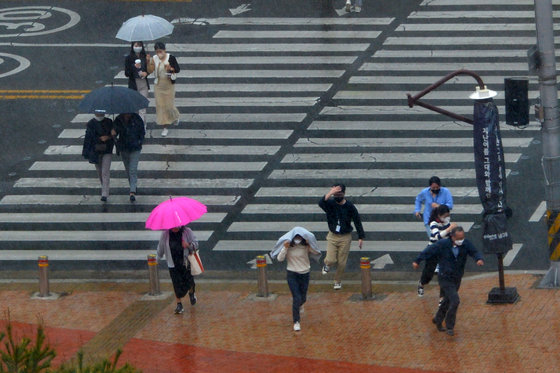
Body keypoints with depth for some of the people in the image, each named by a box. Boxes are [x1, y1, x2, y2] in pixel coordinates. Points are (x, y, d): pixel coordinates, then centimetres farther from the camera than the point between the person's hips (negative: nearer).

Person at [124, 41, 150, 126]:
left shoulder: (144, 57, 3)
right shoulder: (129, 58, -5)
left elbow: (148, 70, 12)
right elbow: (126, 74, -7)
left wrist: (146, 73, -10)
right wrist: (134, 67, -21)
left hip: (143, 84, 1)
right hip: (134, 84, -1)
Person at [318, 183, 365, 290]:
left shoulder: (350, 206, -7)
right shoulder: (330, 203, -7)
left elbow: (357, 221, -1)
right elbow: (321, 203, -30)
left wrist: (361, 237, -3)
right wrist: (330, 193, -42)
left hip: (345, 238, 0)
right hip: (332, 236, 0)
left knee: (341, 262, 4)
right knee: (331, 260, -11)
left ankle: (338, 281, 26)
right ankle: (327, 265, 27)